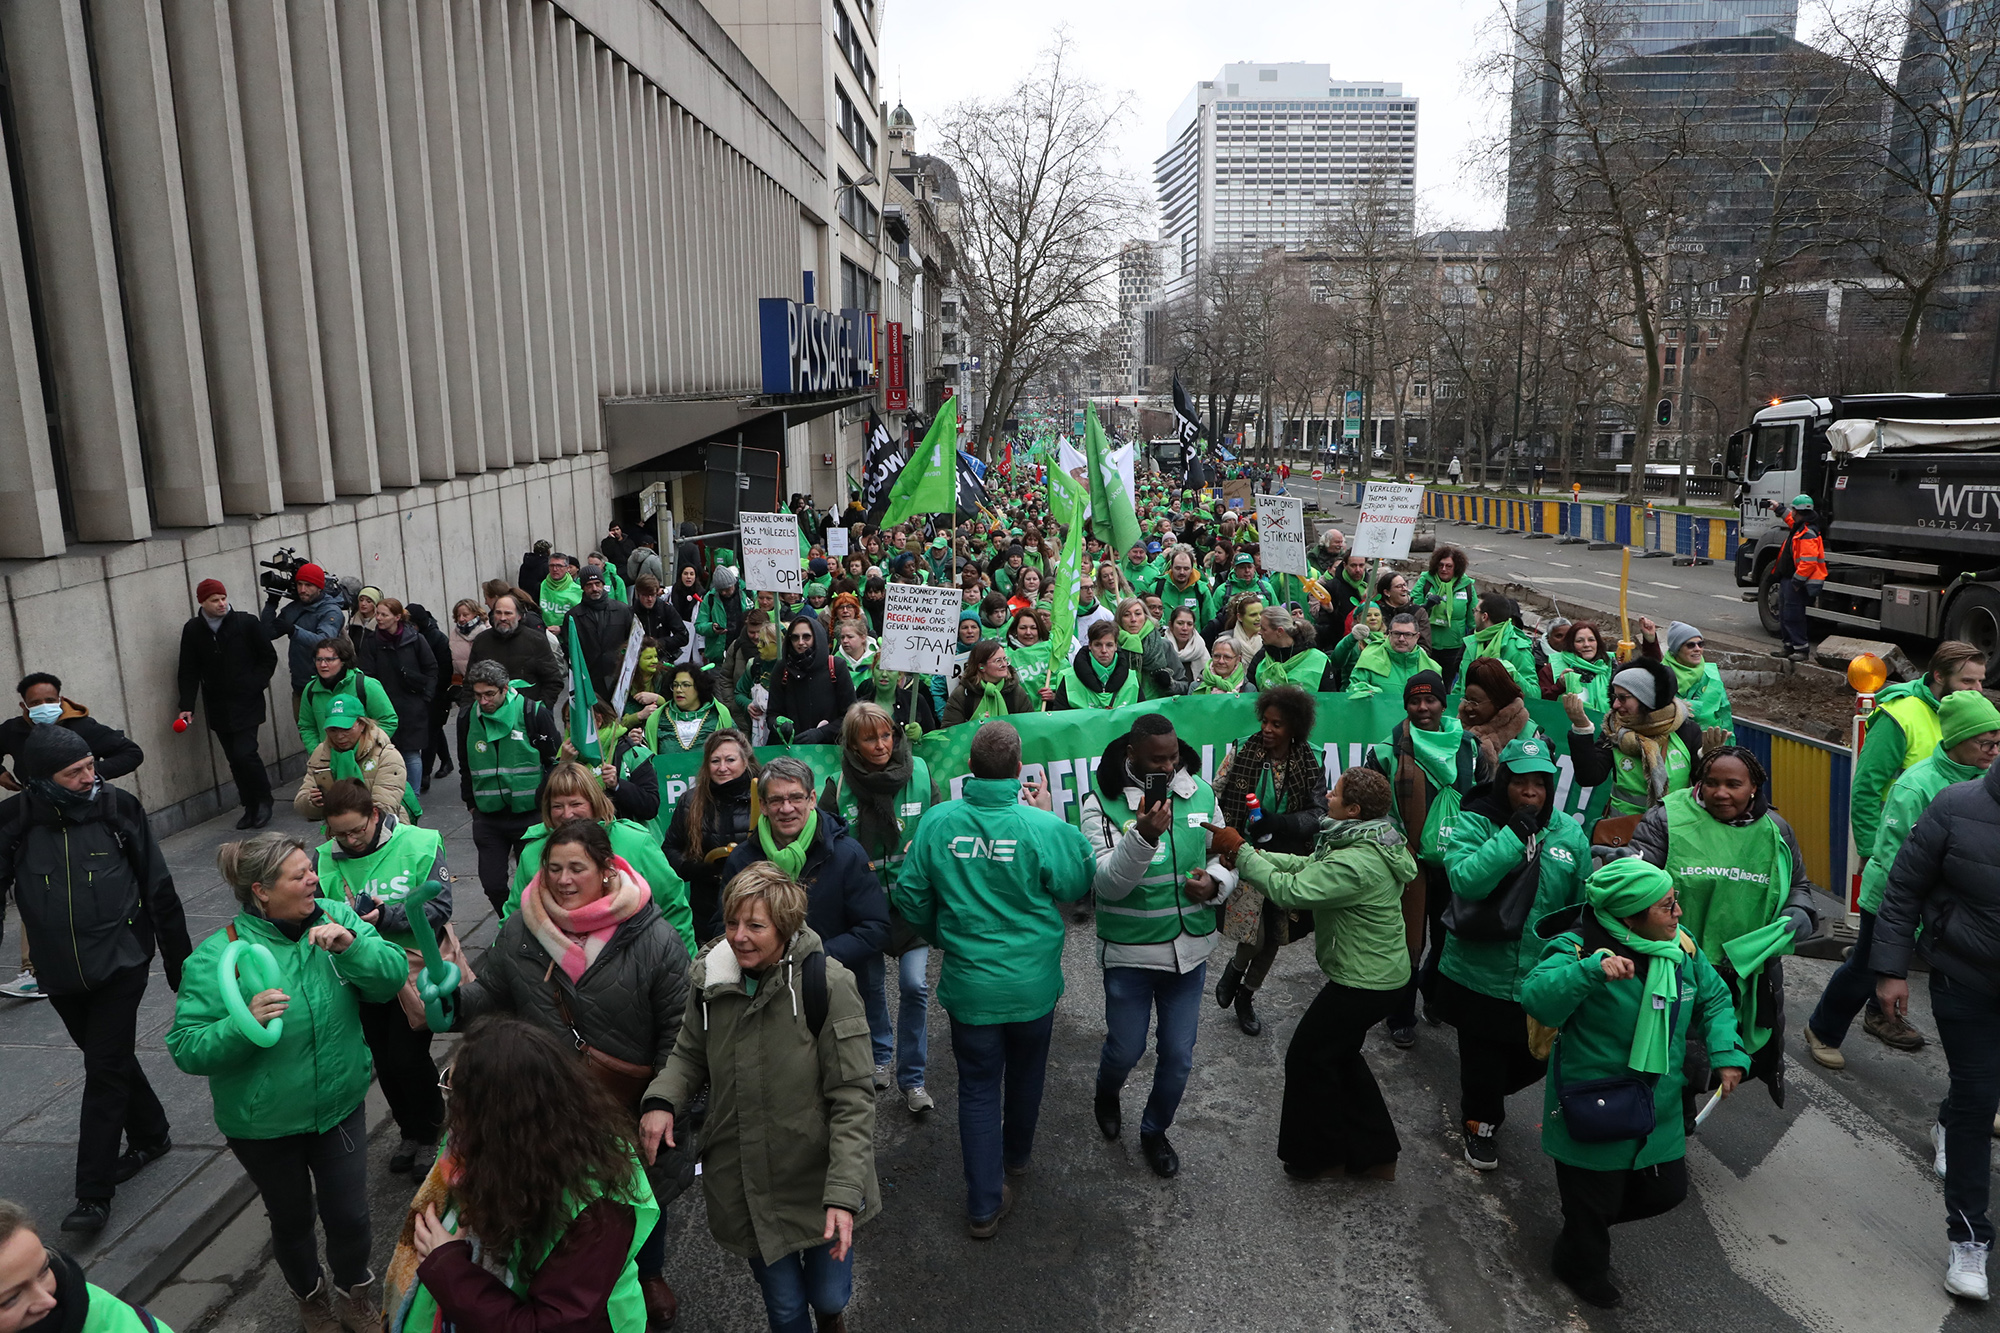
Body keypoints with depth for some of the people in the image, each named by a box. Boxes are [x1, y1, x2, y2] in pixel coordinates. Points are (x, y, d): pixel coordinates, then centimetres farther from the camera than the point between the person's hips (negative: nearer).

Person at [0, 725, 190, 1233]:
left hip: (120, 962, -3)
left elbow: (158, 887, -3)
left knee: (105, 1069, -3)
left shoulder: (117, 807, -10)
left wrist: (179, 961, 2)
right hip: (60, 973, 3)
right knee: (109, 1057, 19)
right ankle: (150, 1135, 41)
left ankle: (94, 1192, 5)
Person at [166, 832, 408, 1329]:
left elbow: (393, 976, -14)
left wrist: (351, 946, -31)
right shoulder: (218, 956, -20)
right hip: (265, 1124, -2)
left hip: (340, 1103, 2)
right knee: (292, 1218, 20)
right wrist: (244, 1024, -36)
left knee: (349, 1213, 12)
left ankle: (355, 1289, 44)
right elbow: (187, 1050, -19)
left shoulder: (335, 917, -10)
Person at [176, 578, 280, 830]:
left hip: (246, 703, -3)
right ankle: (251, 808, 20)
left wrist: (255, 685, -8)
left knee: (244, 753, -14)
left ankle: (263, 801, 8)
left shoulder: (246, 622, -6)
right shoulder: (192, 630, 2)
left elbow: (269, 657, 3)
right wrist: (187, 706, -3)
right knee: (235, 760, 7)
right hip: (218, 707, 3)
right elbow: (188, 672, 5)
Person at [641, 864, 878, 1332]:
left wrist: (844, 1193, -25)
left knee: (828, 1295, 16)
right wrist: (662, 1101, -11)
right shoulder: (709, 979, -7)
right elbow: (689, 1054, 10)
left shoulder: (827, 983, -20)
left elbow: (852, 1098, -18)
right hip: (743, 1185, 3)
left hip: (815, 1181, -2)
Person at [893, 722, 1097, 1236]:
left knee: (978, 1087, 12)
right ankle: (1016, 1154, 50)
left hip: (969, 982, 0)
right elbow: (1079, 881, -3)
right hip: (1033, 981, 0)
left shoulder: (938, 821, -13)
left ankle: (984, 1206, 15)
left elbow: (910, 895, -3)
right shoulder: (1043, 827, -20)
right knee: (1025, 1071, 25)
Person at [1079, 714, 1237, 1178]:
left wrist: (1215, 882, -14)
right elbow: (1106, 884, -20)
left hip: (1190, 948, 3)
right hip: (1129, 950, -3)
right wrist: (1144, 838, -36)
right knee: (1126, 1048, 12)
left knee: (1178, 1056, 12)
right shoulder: (1103, 802, -15)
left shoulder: (1200, 793, -2)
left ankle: (1155, 1132, 39)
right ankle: (1107, 1095, 48)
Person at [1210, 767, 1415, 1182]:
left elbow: (1289, 891, -29)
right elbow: (1306, 866, 7)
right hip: (1380, 973, 10)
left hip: (1363, 983, -10)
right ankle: (1374, 1152, 33)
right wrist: (1249, 854, -2)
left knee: (1308, 1057, 6)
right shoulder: (1372, 843, 4)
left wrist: (1240, 852, -21)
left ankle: (1319, 1158, 22)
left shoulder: (1357, 862, -30)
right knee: (1341, 1055, 23)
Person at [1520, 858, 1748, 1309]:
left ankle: (1593, 1220, 47)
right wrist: (1591, 971, -52)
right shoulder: (1580, 946, -25)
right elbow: (1536, 999, -38)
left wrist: (1727, 1052, -4)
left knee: (1667, 1189, 19)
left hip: (1659, 1109, 6)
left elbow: (1713, 998, 11)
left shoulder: (1681, 945, -4)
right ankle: (1582, 1269, 43)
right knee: (1593, 1200, 12)